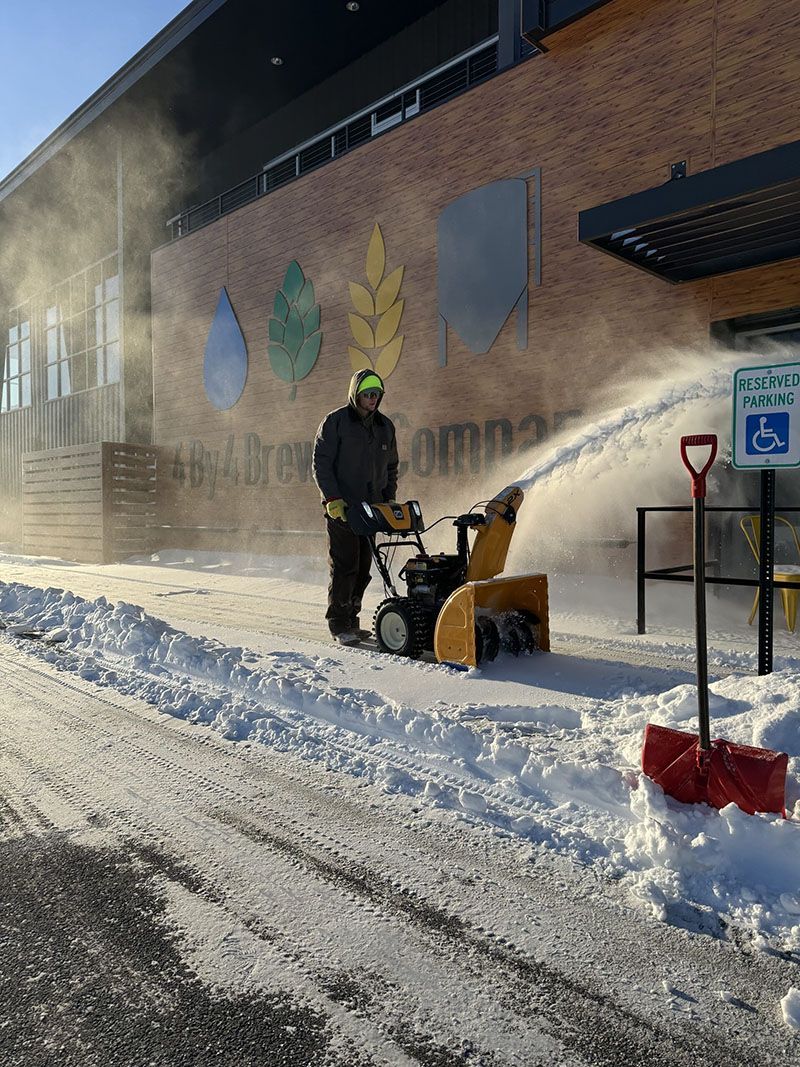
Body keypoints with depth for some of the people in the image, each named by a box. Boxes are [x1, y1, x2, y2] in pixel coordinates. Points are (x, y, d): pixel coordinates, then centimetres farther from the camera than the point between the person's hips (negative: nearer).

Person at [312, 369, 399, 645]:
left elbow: (391, 467, 22)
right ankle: (339, 624, 1)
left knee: (362, 569, 7)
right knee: (344, 566, -7)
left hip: (370, 508, 6)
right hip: (341, 508, -5)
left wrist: (389, 499, 12)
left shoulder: (385, 426, 15)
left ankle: (351, 620, 17)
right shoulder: (335, 422, -3)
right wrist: (333, 499, -15)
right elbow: (321, 464, -6)